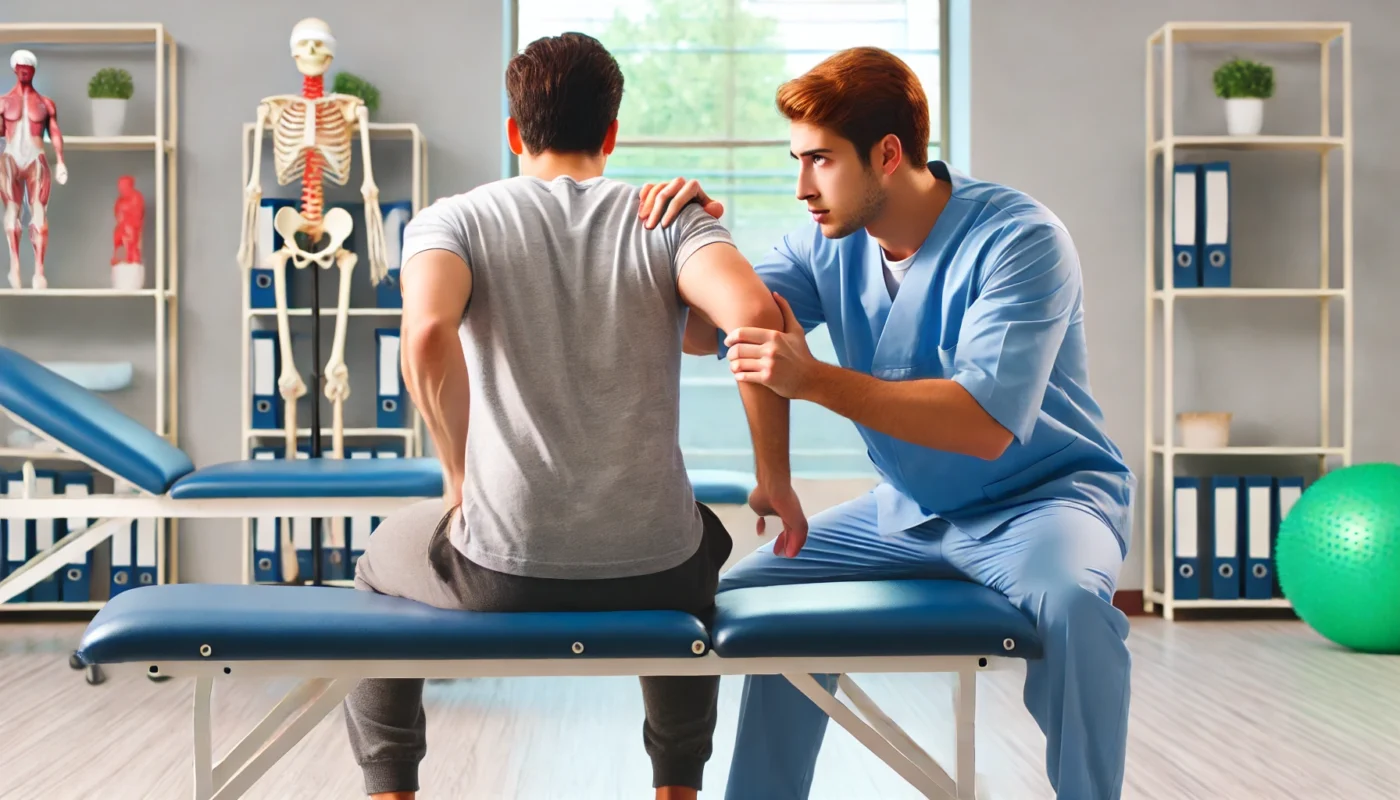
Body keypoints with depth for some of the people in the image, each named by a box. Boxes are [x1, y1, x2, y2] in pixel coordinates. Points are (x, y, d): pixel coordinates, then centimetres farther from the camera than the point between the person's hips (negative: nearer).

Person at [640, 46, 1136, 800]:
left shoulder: (1017, 239, -22)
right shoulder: (828, 244, -3)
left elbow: (989, 422, -33)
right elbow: (700, 331, -4)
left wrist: (814, 380, -39)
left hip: (1042, 494, -6)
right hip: (909, 512, 7)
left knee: (1067, 599, -37)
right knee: (747, 596, 3)